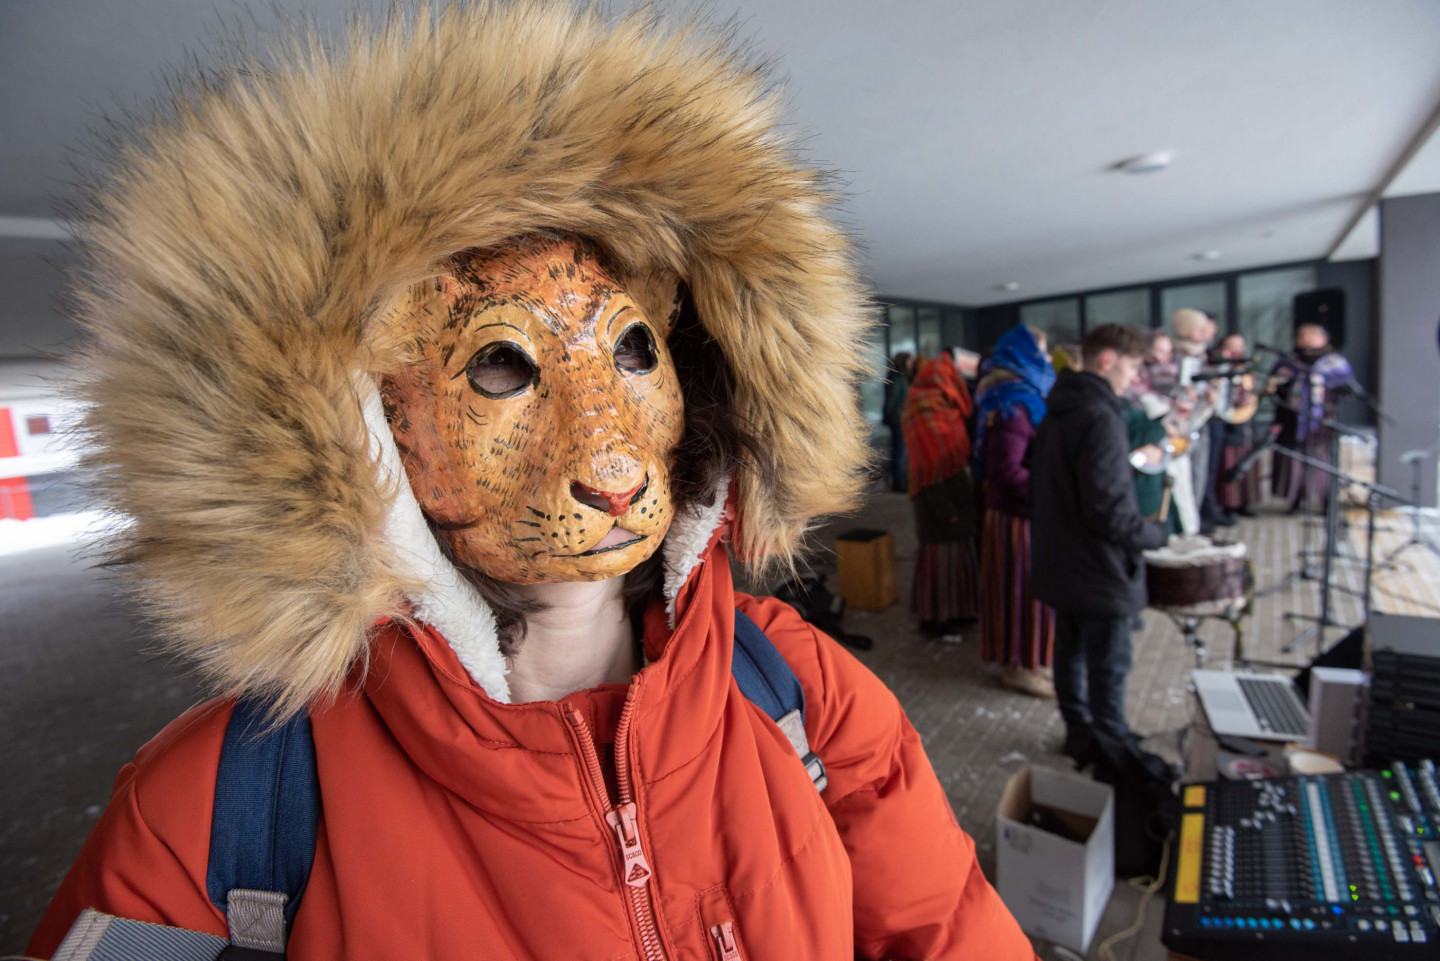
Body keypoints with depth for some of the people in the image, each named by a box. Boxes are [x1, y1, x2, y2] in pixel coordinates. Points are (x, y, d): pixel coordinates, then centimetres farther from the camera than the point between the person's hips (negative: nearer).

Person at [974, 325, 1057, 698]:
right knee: (1023, 586, 1)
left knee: (1021, 585, 17)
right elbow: (1007, 470, -25)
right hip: (1018, 514, -10)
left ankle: (1023, 660, 31)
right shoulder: (1013, 405, -20)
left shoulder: (1020, 398, 13)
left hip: (1011, 508, 10)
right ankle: (1017, 667, 16)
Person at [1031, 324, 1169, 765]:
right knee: (1108, 670, 6)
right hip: (1099, 571, -9)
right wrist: (1156, 534, -10)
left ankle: (1079, 735, 35)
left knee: (1070, 653, 19)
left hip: (1058, 564, 9)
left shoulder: (1056, 411, 7)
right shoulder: (1100, 418, -22)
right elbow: (1108, 509, -26)